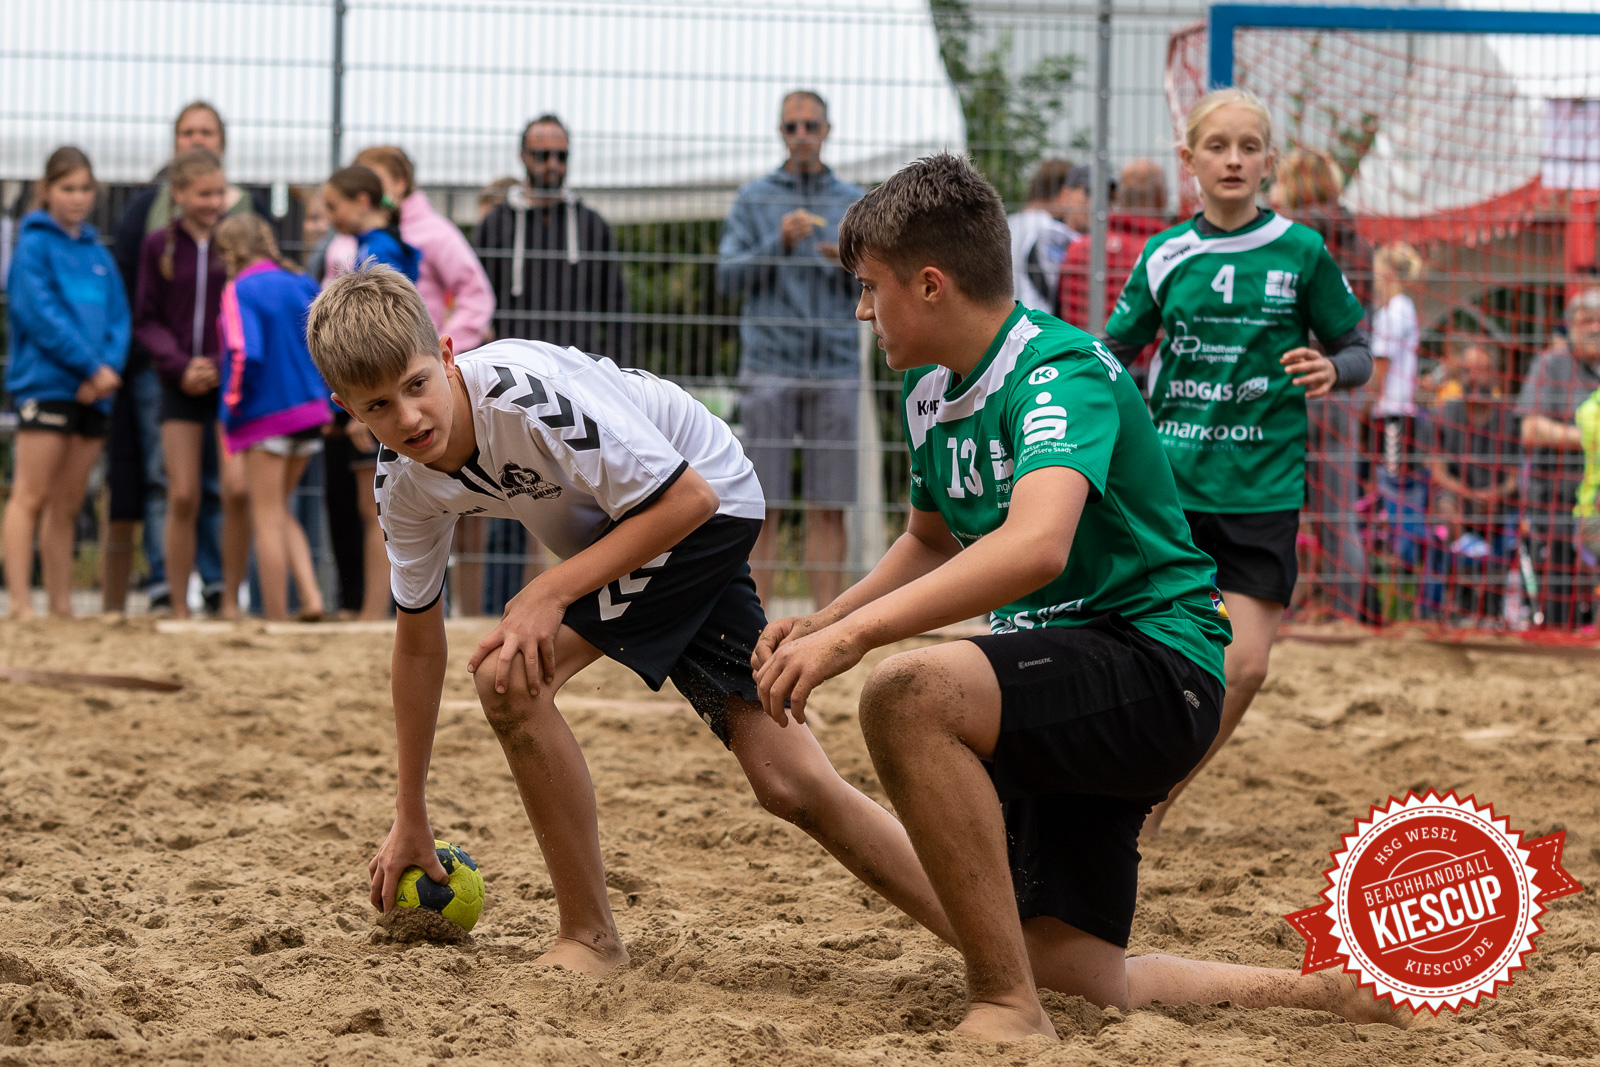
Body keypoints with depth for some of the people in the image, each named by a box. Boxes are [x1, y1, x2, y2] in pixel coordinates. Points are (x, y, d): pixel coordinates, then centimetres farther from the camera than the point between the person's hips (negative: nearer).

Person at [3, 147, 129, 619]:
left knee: (67, 506, 9)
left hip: (93, 391, 6)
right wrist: (92, 366, -14)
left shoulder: (98, 253, 16)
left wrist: (110, 367, -8)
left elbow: (119, 319, 12)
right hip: (46, 382, -6)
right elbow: (41, 314, -12)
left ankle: (62, 606, 12)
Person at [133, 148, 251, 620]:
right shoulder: (158, 246, 3)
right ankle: (179, 609, 6)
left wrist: (221, 366, -12)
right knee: (183, 497, -1)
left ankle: (230, 602, 0)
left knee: (238, 490, -12)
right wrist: (180, 365, -10)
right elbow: (146, 319, 5)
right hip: (181, 384, 1)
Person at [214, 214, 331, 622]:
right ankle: (310, 595, 3)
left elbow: (244, 355, -21)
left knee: (267, 518, 3)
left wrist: (232, 403, -9)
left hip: (266, 415, -6)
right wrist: (324, 397, 13)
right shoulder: (303, 285, 7)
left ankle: (275, 619, 4)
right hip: (311, 411, 6)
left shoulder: (241, 290, -11)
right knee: (280, 512, 19)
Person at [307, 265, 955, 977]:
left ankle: (589, 937, -12)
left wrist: (550, 592, -30)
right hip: (617, 536, 8)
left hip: (707, 504, -8)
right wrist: (410, 822, 10)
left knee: (509, 676, -23)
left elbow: (687, 497, -26)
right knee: (791, 784, -2)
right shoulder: (404, 483, -8)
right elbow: (419, 640, 6)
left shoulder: (527, 393, -33)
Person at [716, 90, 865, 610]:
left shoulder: (855, 202, 11)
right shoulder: (753, 199, 8)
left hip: (836, 371, 1)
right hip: (769, 368, -1)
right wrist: (780, 243, -15)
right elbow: (729, 276, -1)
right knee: (764, 504, -3)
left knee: (829, 507, 0)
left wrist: (849, 262, -14)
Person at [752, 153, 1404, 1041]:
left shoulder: (1062, 372, -18)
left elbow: (1036, 545, -37)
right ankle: (1329, 991, 19)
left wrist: (854, 635, -39)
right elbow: (933, 541, 29)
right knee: (1081, 980, 5)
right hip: (1065, 688, 10)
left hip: (1155, 670, -10)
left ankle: (1006, 1006, -27)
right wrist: (819, 623, 12)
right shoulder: (929, 391, 10)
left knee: (908, 693, -33)